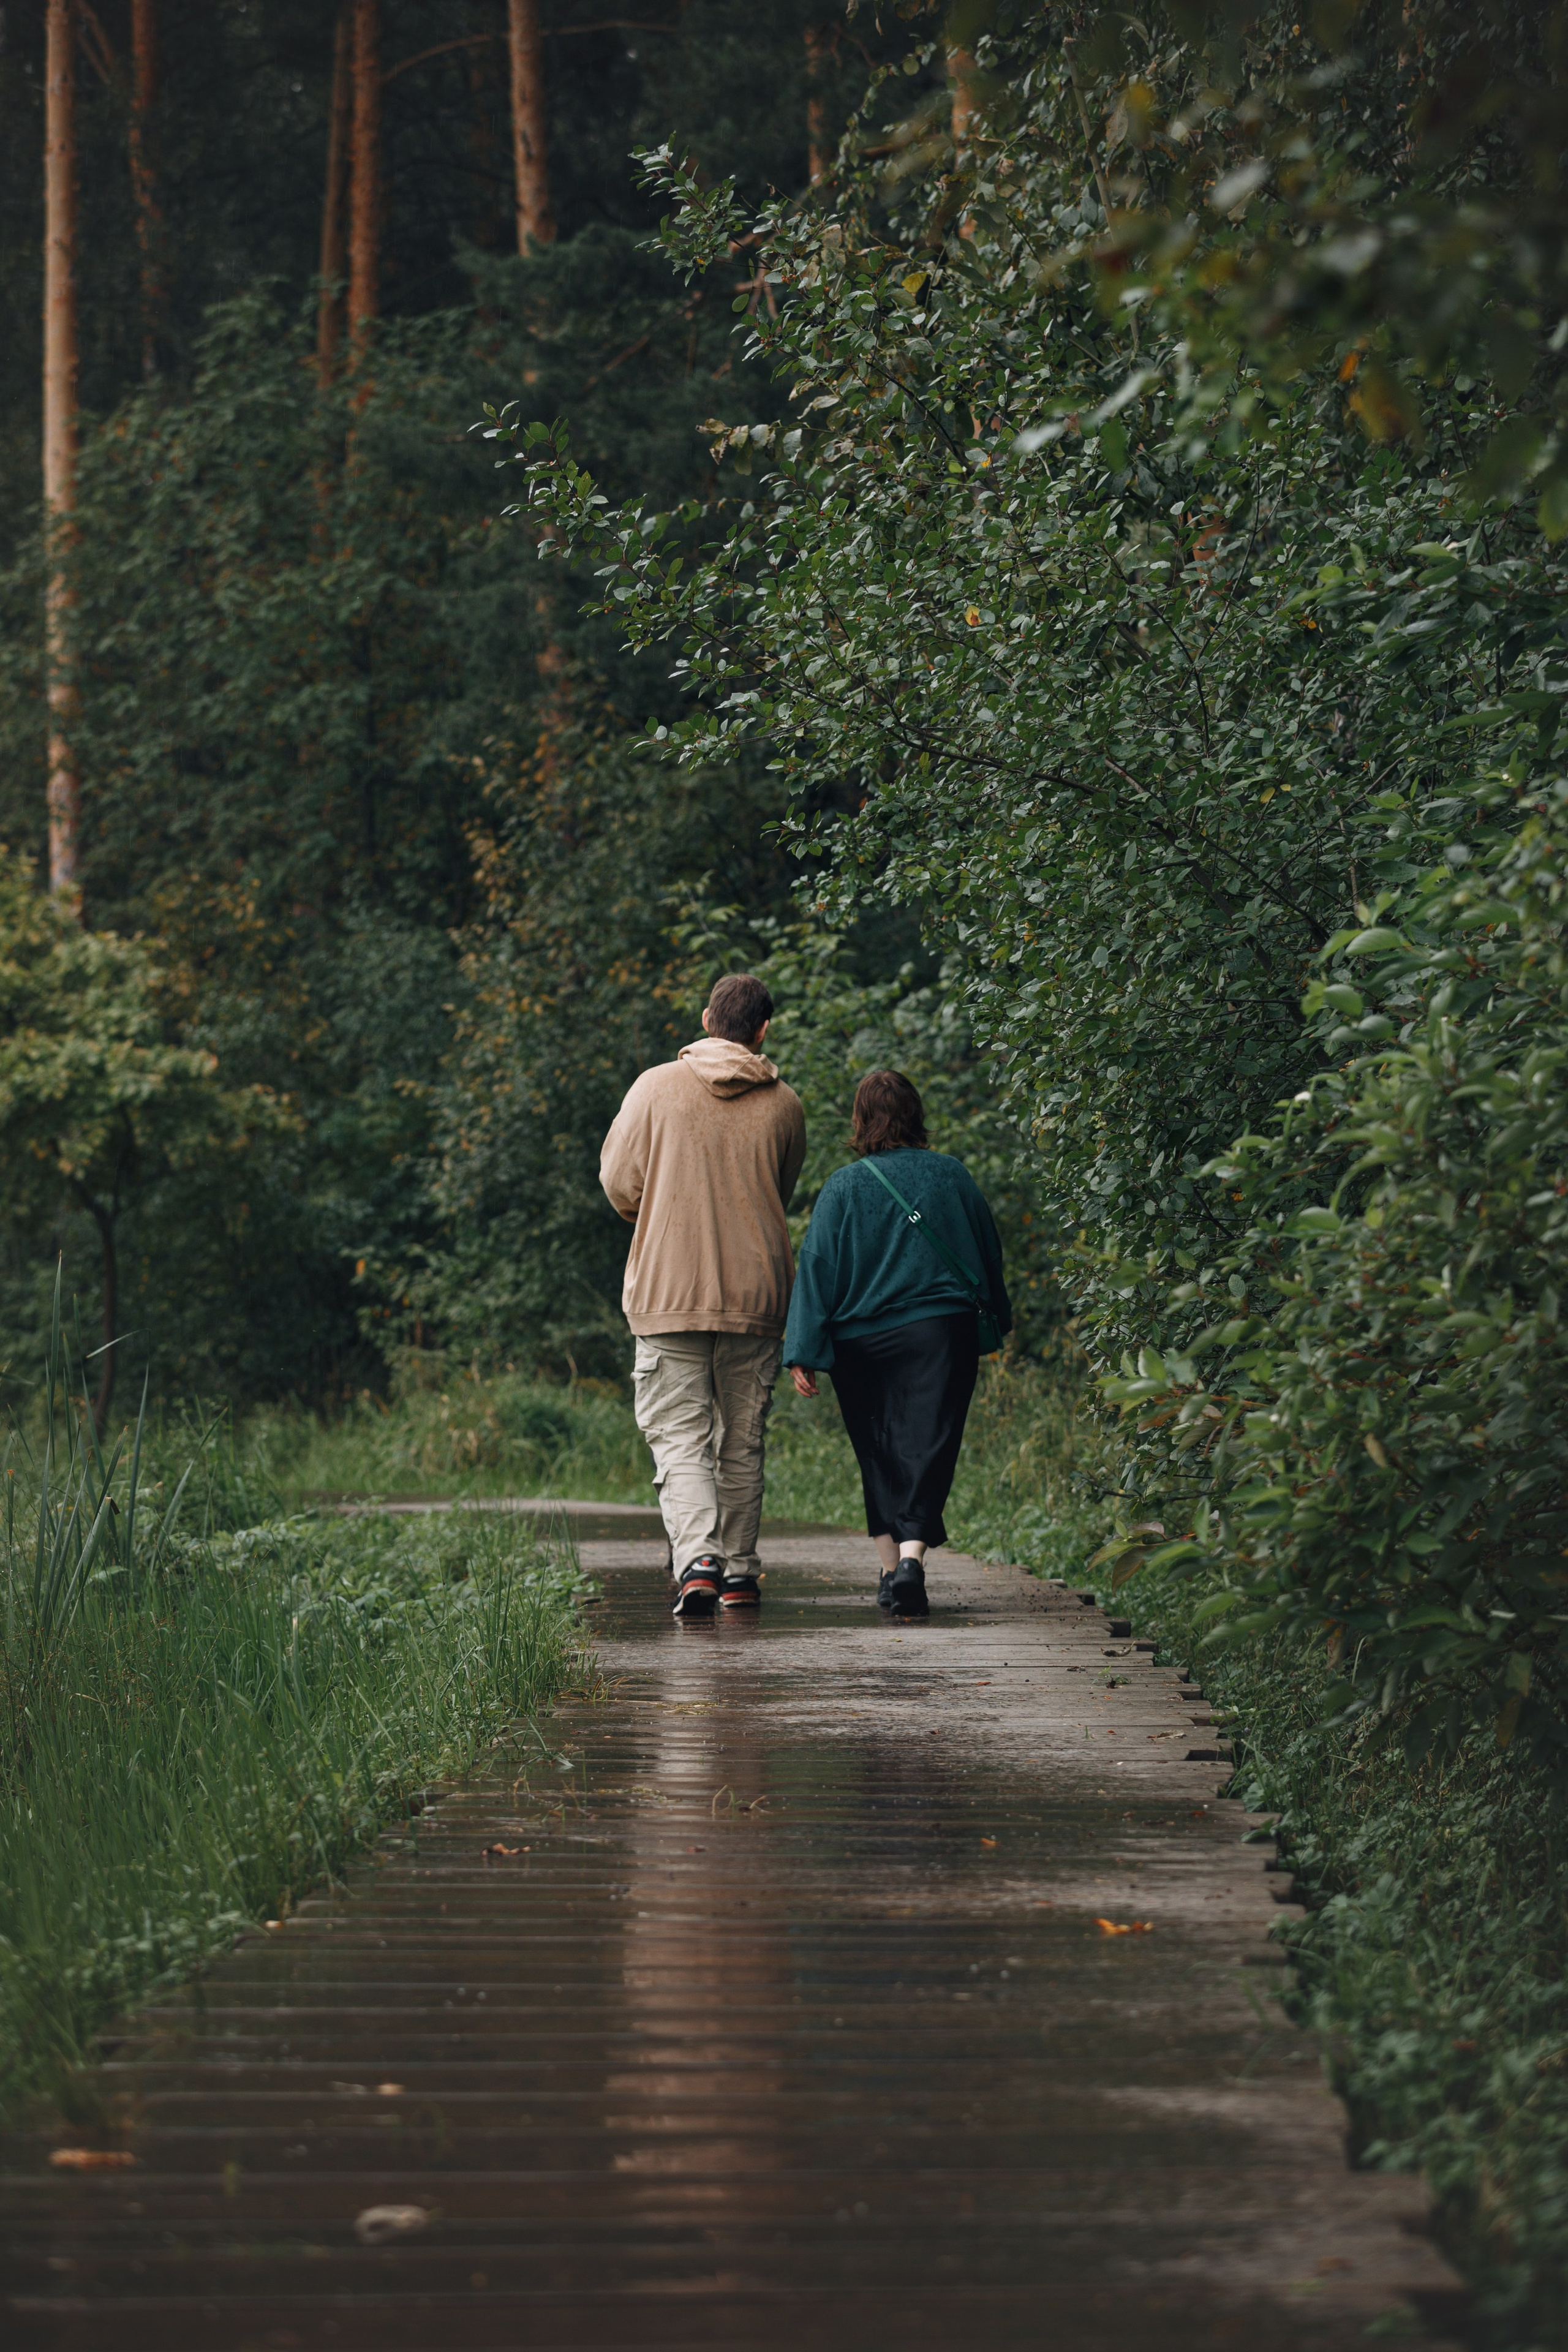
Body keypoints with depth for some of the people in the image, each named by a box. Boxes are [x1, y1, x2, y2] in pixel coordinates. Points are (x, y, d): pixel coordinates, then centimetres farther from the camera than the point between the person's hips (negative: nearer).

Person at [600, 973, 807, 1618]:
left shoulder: (656, 1087, -2)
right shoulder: (784, 1105, 3)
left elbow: (619, 1183, 1)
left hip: (668, 1293, -2)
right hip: (755, 1294, 2)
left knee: (680, 1436, -2)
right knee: (742, 1441, 13)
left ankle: (697, 1558, -21)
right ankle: (739, 1571, 16)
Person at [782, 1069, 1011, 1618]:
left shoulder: (843, 1187, -2)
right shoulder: (952, 1176, 3)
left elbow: (816, 1269, -4)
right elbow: (989, 1252, 14)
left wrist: (803, 1354, -2)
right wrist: (996, 1322, 29)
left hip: (862, 1344, 0)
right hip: (941, 1335, 0)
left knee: (879, 1455, 13)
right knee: (927, 1448, -4)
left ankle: (891, 1566, 16)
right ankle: (912, 1556, -23)